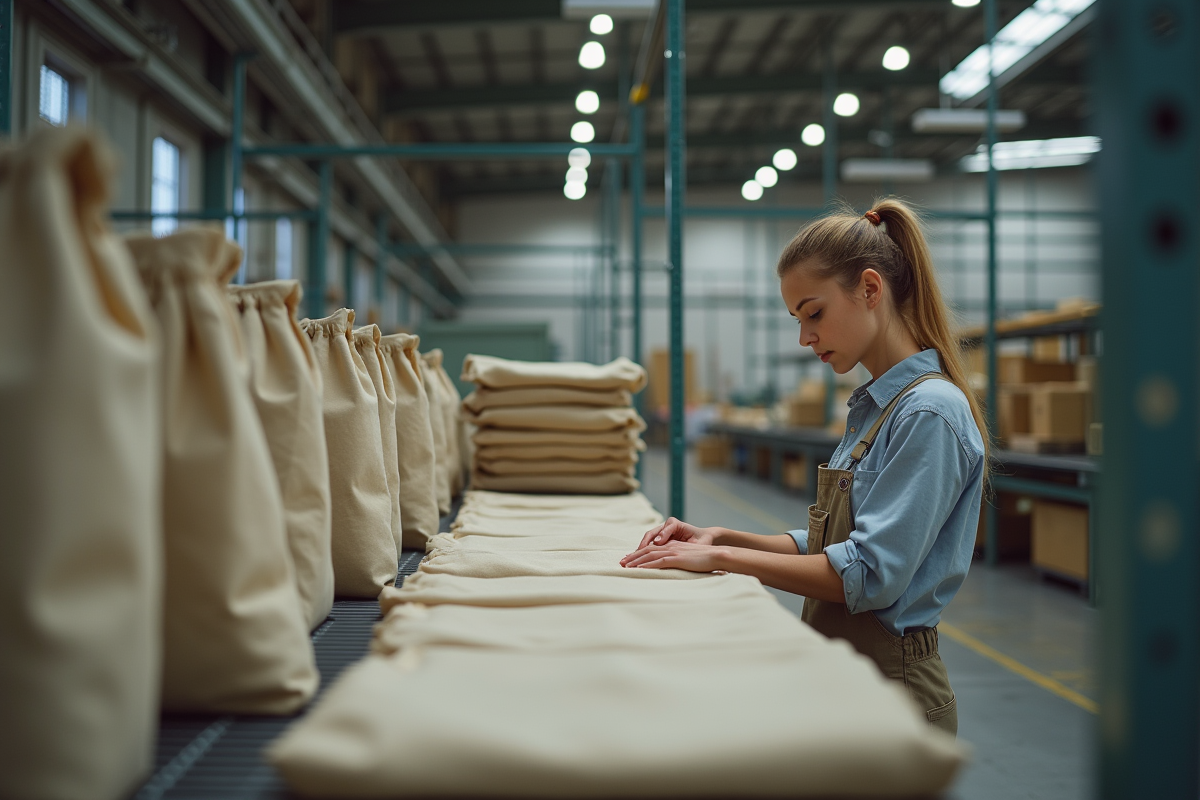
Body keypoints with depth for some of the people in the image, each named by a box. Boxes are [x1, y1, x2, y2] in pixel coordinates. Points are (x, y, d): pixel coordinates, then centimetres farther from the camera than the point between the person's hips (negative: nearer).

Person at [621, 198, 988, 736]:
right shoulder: (873, 406, 11)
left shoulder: (929, 413, -18)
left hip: (890, 687, -8)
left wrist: (723, 558, -19)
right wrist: (722, 538, 1)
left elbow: (869, 575, -24)